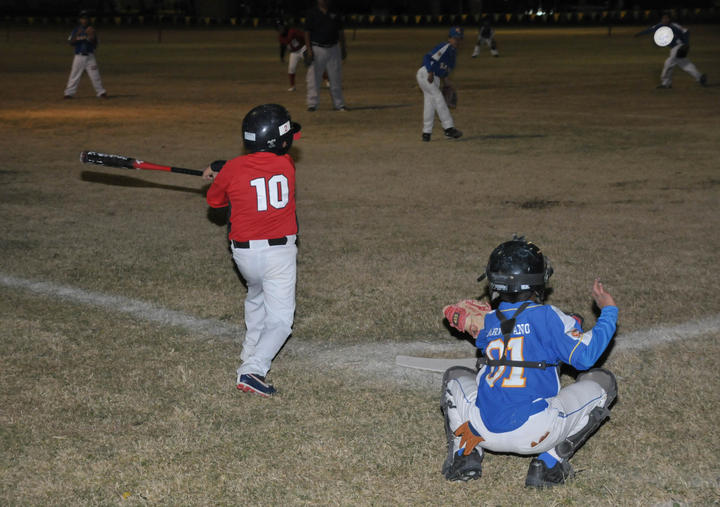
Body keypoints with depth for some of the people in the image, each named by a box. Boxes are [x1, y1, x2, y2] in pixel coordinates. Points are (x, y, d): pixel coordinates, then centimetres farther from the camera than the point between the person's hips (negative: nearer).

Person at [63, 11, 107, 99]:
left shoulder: (91, 31, 7)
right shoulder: (76, 30, 5)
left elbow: (95, 46, 3)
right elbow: (71, 43, -4)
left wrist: (92, 37, -14)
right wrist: (77, 35, -17)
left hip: (90, 56, 0)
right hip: (79, 56, 0)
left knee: (95, 75, -3)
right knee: (74, 75, -2)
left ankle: (101, 92, 4)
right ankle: (69, 93, 2)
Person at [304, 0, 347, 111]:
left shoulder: (335, 14, 10)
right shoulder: (312, 14, -1)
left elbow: (340, 32, 14)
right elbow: (307, 33, -4)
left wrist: (343, 48, 11)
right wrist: (309, 50, -12)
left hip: (333, 49, 3)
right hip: (317, 49, -3)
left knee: (336, 79, 6)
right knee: (313, 78, -4)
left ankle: (339, 104, 12)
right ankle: (312, 104, 2)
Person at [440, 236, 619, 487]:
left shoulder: (488, 322, 11)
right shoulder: (547, 316, -3)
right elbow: (585, 356, -3)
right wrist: (608, 311, 10)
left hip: (485, 431, 4)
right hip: (536, 433, -4)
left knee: (455, 376, 34)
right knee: (603, 381, 15)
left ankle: (465, 455, 8)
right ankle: (550, 461, 2)